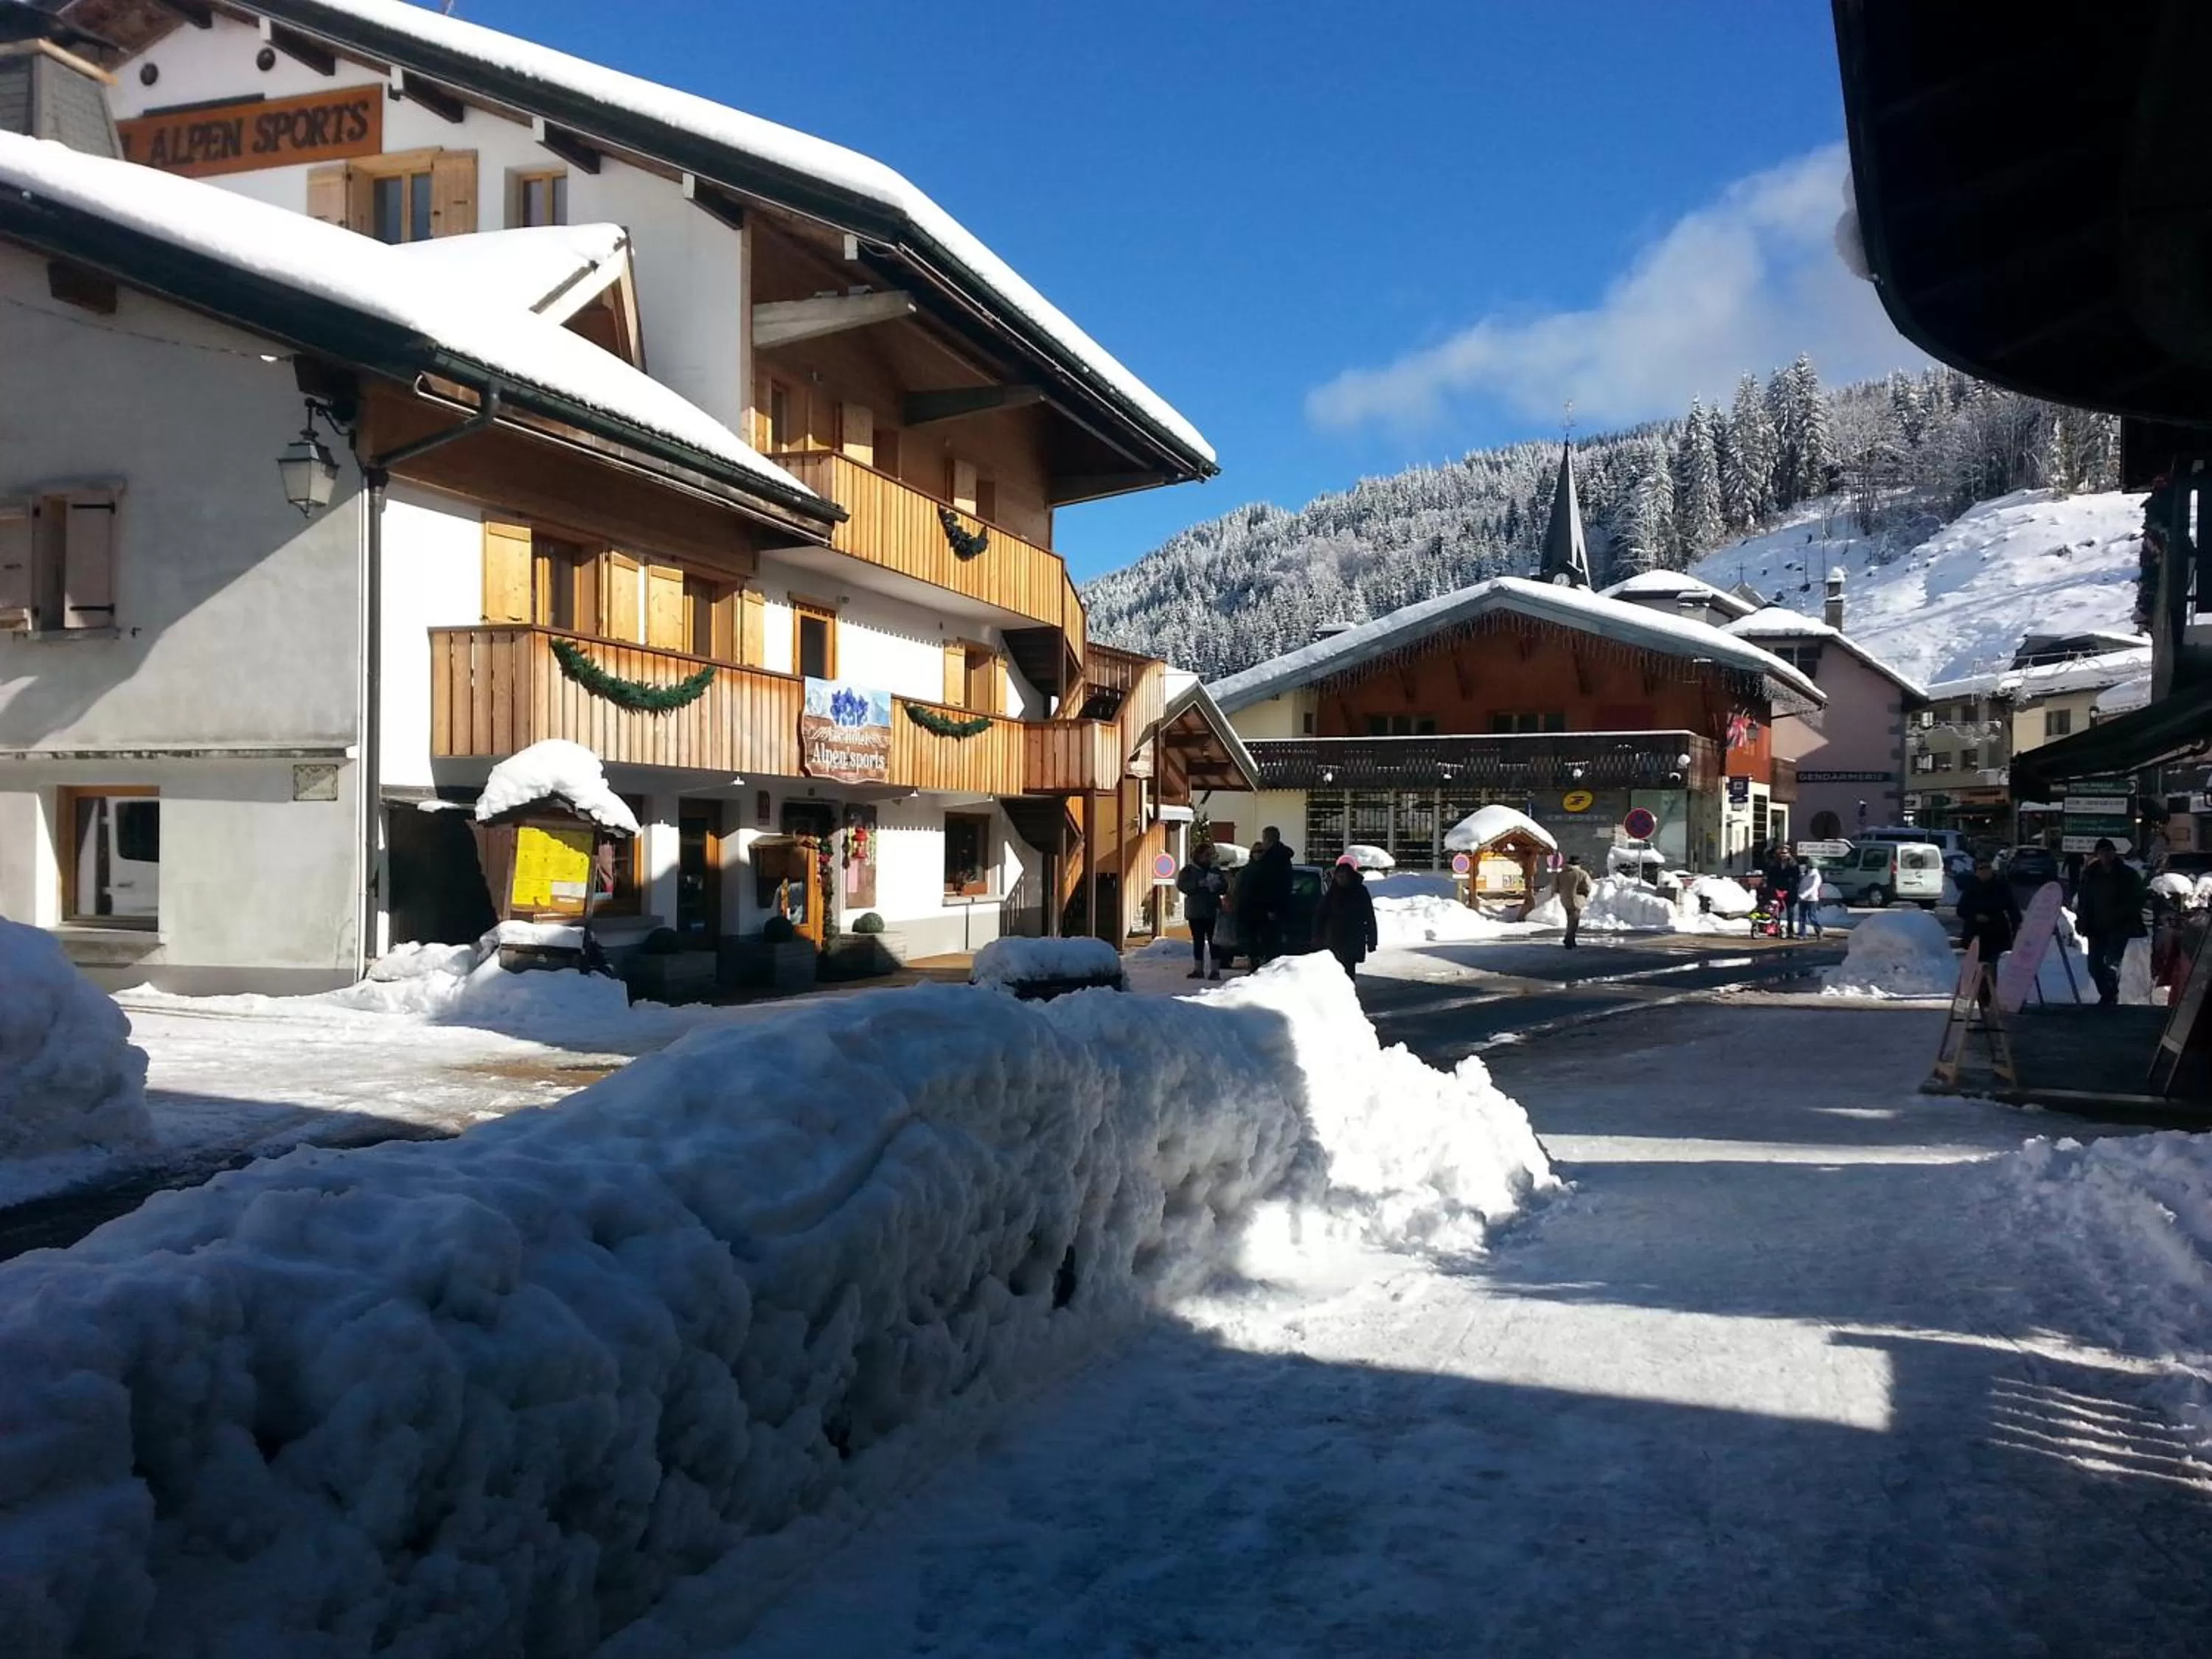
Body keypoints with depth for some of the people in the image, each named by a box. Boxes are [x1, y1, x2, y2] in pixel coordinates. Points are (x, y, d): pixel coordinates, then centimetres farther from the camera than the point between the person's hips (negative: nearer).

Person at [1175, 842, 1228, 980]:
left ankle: (1215, 970, 0)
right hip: (1195, 912, -1)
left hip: (1213, 911, 1)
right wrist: (1199, 884, -21)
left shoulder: (1215, 870, 11)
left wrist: (1216, 886, -14)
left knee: (1213, 941, -2)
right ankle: (1198, 969, 11)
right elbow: (1181, 885, -9)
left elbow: (1225, 887, 8)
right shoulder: (1188, 870, 4)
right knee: (1198, 941, 5)